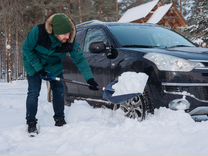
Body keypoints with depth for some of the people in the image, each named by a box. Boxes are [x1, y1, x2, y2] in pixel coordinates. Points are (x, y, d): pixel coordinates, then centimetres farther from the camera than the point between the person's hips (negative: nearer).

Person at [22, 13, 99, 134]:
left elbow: (80, 59, -22)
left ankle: (59, 120, 16)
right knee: (33, 93, -9)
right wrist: (38, 68, -24)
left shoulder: (70, 41, -27)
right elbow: (27, 49, -21)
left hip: (55, 67, 3)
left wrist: (90, 79, -30)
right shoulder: (38, 32, -34)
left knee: (59, 91, 0)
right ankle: (31, 123, 2)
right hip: (34, 66, -3)